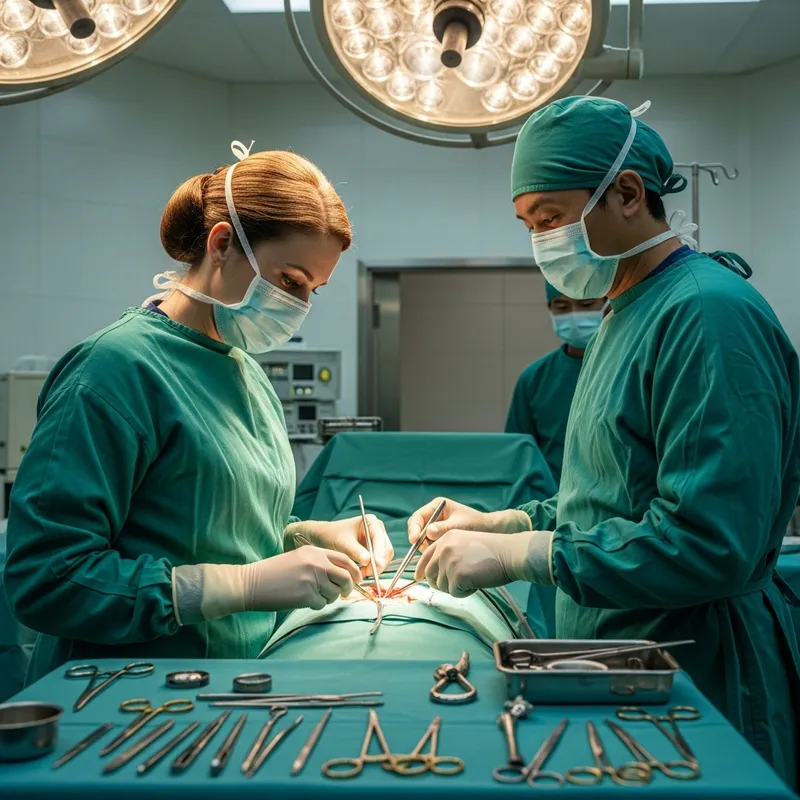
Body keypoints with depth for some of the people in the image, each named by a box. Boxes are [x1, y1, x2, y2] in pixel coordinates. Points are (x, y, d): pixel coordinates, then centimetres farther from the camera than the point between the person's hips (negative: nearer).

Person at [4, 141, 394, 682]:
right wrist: (247, 584, -21)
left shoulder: (251, 374, 13)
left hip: (238, 680, 7)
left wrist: (311, 536, 3)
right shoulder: (116, 368, -13)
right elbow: (44, 579, -19)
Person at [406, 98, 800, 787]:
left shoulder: (708, 315, -21)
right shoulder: (629, 311, 11)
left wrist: (515, 556, -23)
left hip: (696, 691, -9)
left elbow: (710, 545, -28)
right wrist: (498, 524, 5)